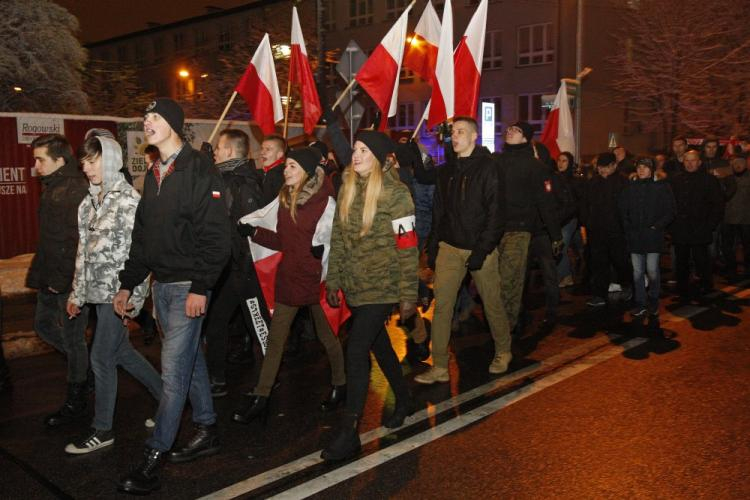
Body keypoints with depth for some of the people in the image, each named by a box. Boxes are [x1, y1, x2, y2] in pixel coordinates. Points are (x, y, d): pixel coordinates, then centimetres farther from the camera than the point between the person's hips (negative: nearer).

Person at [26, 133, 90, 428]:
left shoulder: (76, 191, -18)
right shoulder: (52, 189, 13)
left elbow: (79, 242, -23)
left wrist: (63, 279, -21)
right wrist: (41, 273, 15)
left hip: (70, 281, -10)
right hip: (51, 278, 10)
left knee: (73, 338, 1)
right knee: (44, 325, 19)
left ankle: (76, 403, 15)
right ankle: (84, 363, 34)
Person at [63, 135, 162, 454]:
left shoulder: (129, 201, -12)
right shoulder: (89, 204, 13)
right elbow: (84, 251, 16)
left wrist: (132, 299, -17)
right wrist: (77, 294, 16)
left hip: (120, 293, -8)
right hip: (99, 292, 8)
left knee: (101, 358, -2)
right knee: (121, 353, 15)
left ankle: (102, 430, 13)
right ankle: (168, 398, 31)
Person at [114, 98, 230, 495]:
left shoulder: (200, 171, -12)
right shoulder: (153, 175, 14)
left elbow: (215, 236, -18)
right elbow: (142, 236, 18)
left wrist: (200, 287, -21)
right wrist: (127, 283, 15)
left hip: (188, 286, -8)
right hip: (161, 285, 8)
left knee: (173, 368, -5)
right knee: (190, 359, 16)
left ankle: (154, 457, 2)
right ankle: (207, 432, 29)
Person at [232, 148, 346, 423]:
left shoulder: (324, 202, -12)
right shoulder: (285, 199, 5)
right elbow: (282, 241, 10)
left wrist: (322, 248, -28)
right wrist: (254, 232, -1)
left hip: (316, 278, -5)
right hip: (289, 277, 5)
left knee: (327, 335, 12)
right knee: (275, 338, 7)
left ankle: (339, 386, 34)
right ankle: (260, 397, 15)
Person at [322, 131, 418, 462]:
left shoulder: (395, 194, -12)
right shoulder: (347, 188, 6)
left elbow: (407, 247, -12)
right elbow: (338, 238, 11)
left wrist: (408, 295, -12)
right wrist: (333, 280, 10)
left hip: (382, 286, -7)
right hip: (355, 286, 7)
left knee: (356, 350, -12)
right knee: (378, 345, 18)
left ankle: (349, 432, -3)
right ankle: (403, 400, 41)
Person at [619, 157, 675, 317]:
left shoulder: (661, 186, 2)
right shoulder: (630, 186, 9)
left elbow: (669, 211, 1)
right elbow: (623, 209, 13)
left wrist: (657, 226, -7)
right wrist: (627, 227, 3)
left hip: (653, 235, -2)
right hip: (634, 236, 3)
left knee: (652, 270, -5)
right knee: (637, 272, 4)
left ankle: (653, 301, 16)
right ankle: (640, 304, 13)